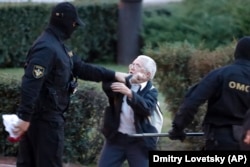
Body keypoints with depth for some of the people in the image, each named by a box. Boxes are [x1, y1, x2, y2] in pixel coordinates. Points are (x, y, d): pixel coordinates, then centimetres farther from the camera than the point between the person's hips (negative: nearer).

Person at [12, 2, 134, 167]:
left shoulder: (58, 46, 15)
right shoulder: (47, 48, -20)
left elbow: (82, 68, 19)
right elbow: (31, 84, -26)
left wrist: (113, 75, 16)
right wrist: (25, 116, -30)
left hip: (41, 116, 10)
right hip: (45, 117, -10)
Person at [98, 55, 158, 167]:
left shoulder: (150, 91, -2)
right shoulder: (122, 83, 7)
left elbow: (146, 109, -23)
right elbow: (106, 85, -15)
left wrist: (129, 93, -39)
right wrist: (129, 79, -33)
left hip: (139, 141, -3)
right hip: (116, 138, 3)